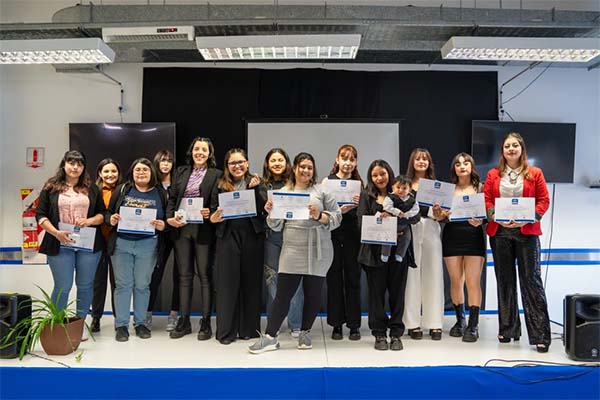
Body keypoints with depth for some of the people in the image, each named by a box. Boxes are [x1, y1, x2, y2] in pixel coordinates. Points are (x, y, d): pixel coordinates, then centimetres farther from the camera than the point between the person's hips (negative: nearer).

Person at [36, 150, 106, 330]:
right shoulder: (51, 187, 4)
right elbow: (40, 215, 1)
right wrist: (56, 232, -14)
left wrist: (90, 221, -10)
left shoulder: (91, 188, 10)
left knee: (85, 286, 8)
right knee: (62, 287, 1)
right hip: (60, 245, -2)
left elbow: (102, 214, 11)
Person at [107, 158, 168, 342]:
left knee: (142, 285, 6)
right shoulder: (122, 190, 8)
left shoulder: (160, 193, 6)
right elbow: (108, 212, 10)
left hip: (147, 245, 0)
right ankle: (121, 325, 11)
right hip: (121, 243, 0)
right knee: (123, 284, 2)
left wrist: (162, 225, -14)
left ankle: (140, 323, 19)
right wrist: (111, 219, -11)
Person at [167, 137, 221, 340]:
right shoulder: (181, 172, 14)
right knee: (184, 275, 10)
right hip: (181, 228, 4)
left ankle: (206, 322, 10)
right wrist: (170, 217, -3)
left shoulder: (216, 174, 1)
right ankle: (184, 321, 18)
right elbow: (172, 198, 12)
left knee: (205, 275, 2)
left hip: (204, 230, -4)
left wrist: (211, 213, -20)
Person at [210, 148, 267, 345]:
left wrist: (254, 188, -14)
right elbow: (213, 211, 8)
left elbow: (263, 209, -3)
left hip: (252, 236, 0)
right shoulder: (221, 186, 10)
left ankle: (249, 328, 18)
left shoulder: (257, 183, 8)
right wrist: (214, 217, -13)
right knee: (227, 282, 2)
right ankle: (226, 331, 11)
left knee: (251, 281, 6)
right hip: (228, 237, 0)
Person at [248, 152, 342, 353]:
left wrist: (319, 216, -14)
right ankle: (270, 337, 6)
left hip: (318, 251, 0)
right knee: (283, 293, -1)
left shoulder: (322, 190, 6)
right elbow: (277, 226, 9)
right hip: (292, 251, 0)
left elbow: (337, 217, 2)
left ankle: (305, 333, 25)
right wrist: (271, 213, -9)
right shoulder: (283, 192, 11)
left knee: (313, 294, 8)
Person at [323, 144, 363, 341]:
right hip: (333, 234, -1)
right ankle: (336, 324, 14)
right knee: (334, 279, 3)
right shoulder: (328, 181, 3)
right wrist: (340, 210, -19)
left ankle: (354, 324, 14)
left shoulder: (359, 183, 9)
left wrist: (361, 204, -12)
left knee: (353, 279, 5)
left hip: (353, 235, 2)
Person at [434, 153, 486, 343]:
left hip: (474, 237, -2)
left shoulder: (480, 188, 5)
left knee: (473, 282, -5)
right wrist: (439, 213, -14)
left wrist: (480, 221, -20)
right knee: (456, 281, 7)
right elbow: (444, 216, 8)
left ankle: (473, 326, 0)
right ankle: (460, 320, 22)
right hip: (452, 237, 2)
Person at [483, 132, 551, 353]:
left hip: (527, 232, -2)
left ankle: (540, 335, 0)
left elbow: (544, 200, 1)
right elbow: (485, 200, 7)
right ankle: (507, 329, 20)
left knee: (531, 280, -4)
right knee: (505, 281, 9)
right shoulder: (493, 175, 9)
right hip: (499, 232, 2)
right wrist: (495, 216, -11)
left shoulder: (534, 173, 5)